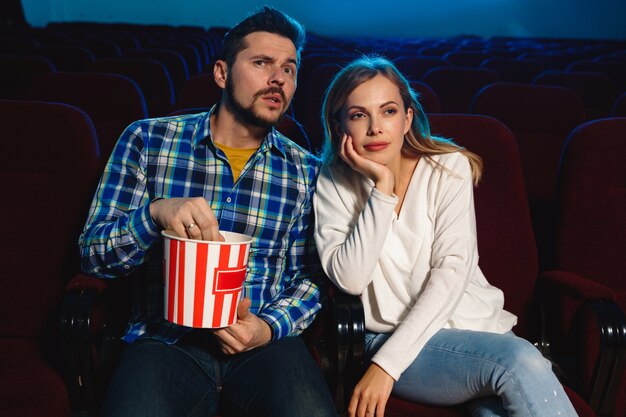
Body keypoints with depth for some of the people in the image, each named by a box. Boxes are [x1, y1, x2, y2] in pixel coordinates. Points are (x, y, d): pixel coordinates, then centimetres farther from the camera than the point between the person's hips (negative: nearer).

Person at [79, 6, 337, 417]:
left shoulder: (306, 171, 6)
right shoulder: (148, 140, 2)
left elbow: (310, 276, 9)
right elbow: (94, 254, 1)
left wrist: (270, 326, -11)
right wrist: (155, 213, -19)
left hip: (267, 339, 2)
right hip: (167, 340, -1)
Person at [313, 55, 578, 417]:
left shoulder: (449, 167, 0)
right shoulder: (334, 184, 1)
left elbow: (452, 270, -10)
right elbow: (350, 279, -12)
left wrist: (388, 362, -18)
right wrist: (382, 186, -16)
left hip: (467, 320, 1)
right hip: (387, 338, -1)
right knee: (520, 362, -27)